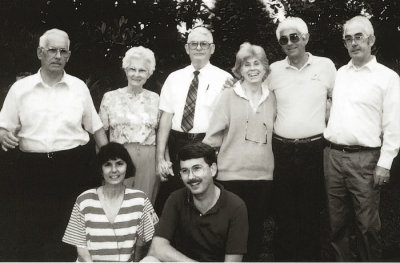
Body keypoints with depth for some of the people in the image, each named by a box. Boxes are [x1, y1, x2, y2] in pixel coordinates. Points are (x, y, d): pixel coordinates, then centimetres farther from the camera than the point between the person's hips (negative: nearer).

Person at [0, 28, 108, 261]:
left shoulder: (79, 87, 6)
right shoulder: (20, 88, 5)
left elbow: (96, 127, 10)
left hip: (73, 167, 0)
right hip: (32, 169, 0)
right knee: (29, 234, 5)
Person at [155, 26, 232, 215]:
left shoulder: (224, 79, 2)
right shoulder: (174, 78, 11)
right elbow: (165, 118, 5)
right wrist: (160, 158, -1)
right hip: (177, 147, 3)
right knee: (167, 202, 4)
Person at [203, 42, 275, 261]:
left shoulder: (271, 98, 10)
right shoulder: (229, 96, 1)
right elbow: (214, 135, -1)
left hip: (263, 174, 3)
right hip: (232, 174, -3)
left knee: (256, 228, 10)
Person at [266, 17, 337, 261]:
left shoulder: (325, 65, 1)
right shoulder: (274, 70, 4)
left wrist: (323, 122, 4)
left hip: (314, 149, -1)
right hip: (283, 150, 1)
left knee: (312, 213, 8)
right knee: (284, 213, 8)